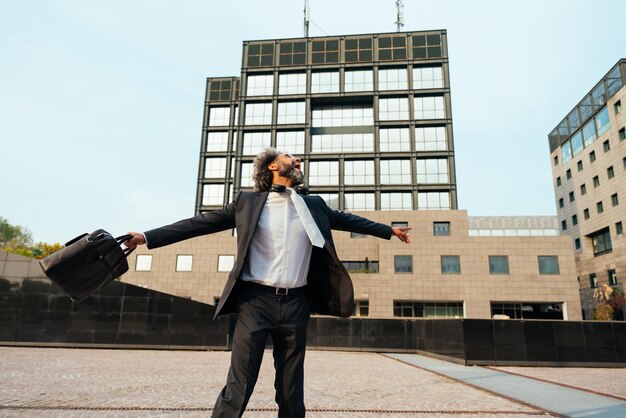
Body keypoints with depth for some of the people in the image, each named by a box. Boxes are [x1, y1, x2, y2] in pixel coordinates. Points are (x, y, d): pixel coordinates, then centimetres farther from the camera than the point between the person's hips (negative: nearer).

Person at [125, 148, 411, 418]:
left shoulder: (314, 206, 13)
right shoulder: (248, 202, 4)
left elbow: (347, 220, 27)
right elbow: (201, 222, 4)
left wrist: (388, 229, 34)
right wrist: (148, 236, 0)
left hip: (296, 305, 3)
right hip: (256, 301, -3)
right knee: (237, 390, -4)